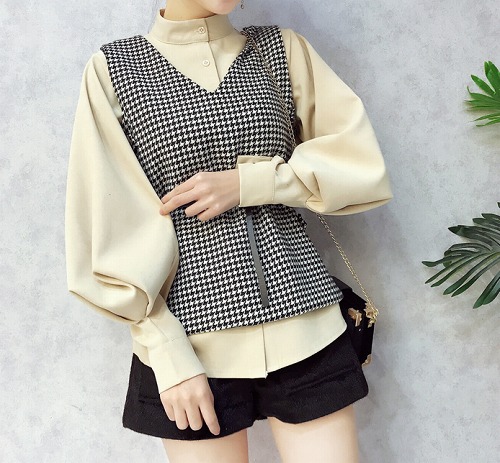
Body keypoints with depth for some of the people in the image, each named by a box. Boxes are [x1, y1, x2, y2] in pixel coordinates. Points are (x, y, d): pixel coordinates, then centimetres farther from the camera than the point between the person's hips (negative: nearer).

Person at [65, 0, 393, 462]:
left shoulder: (282, 49, 8)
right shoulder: (113, 67, 2)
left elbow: (363, 163, 3)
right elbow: (107, 223, -4)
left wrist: (246, 182, -10)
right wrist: (168, 353, -10)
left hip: (302, 325, 2)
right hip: (193, 338, -1)